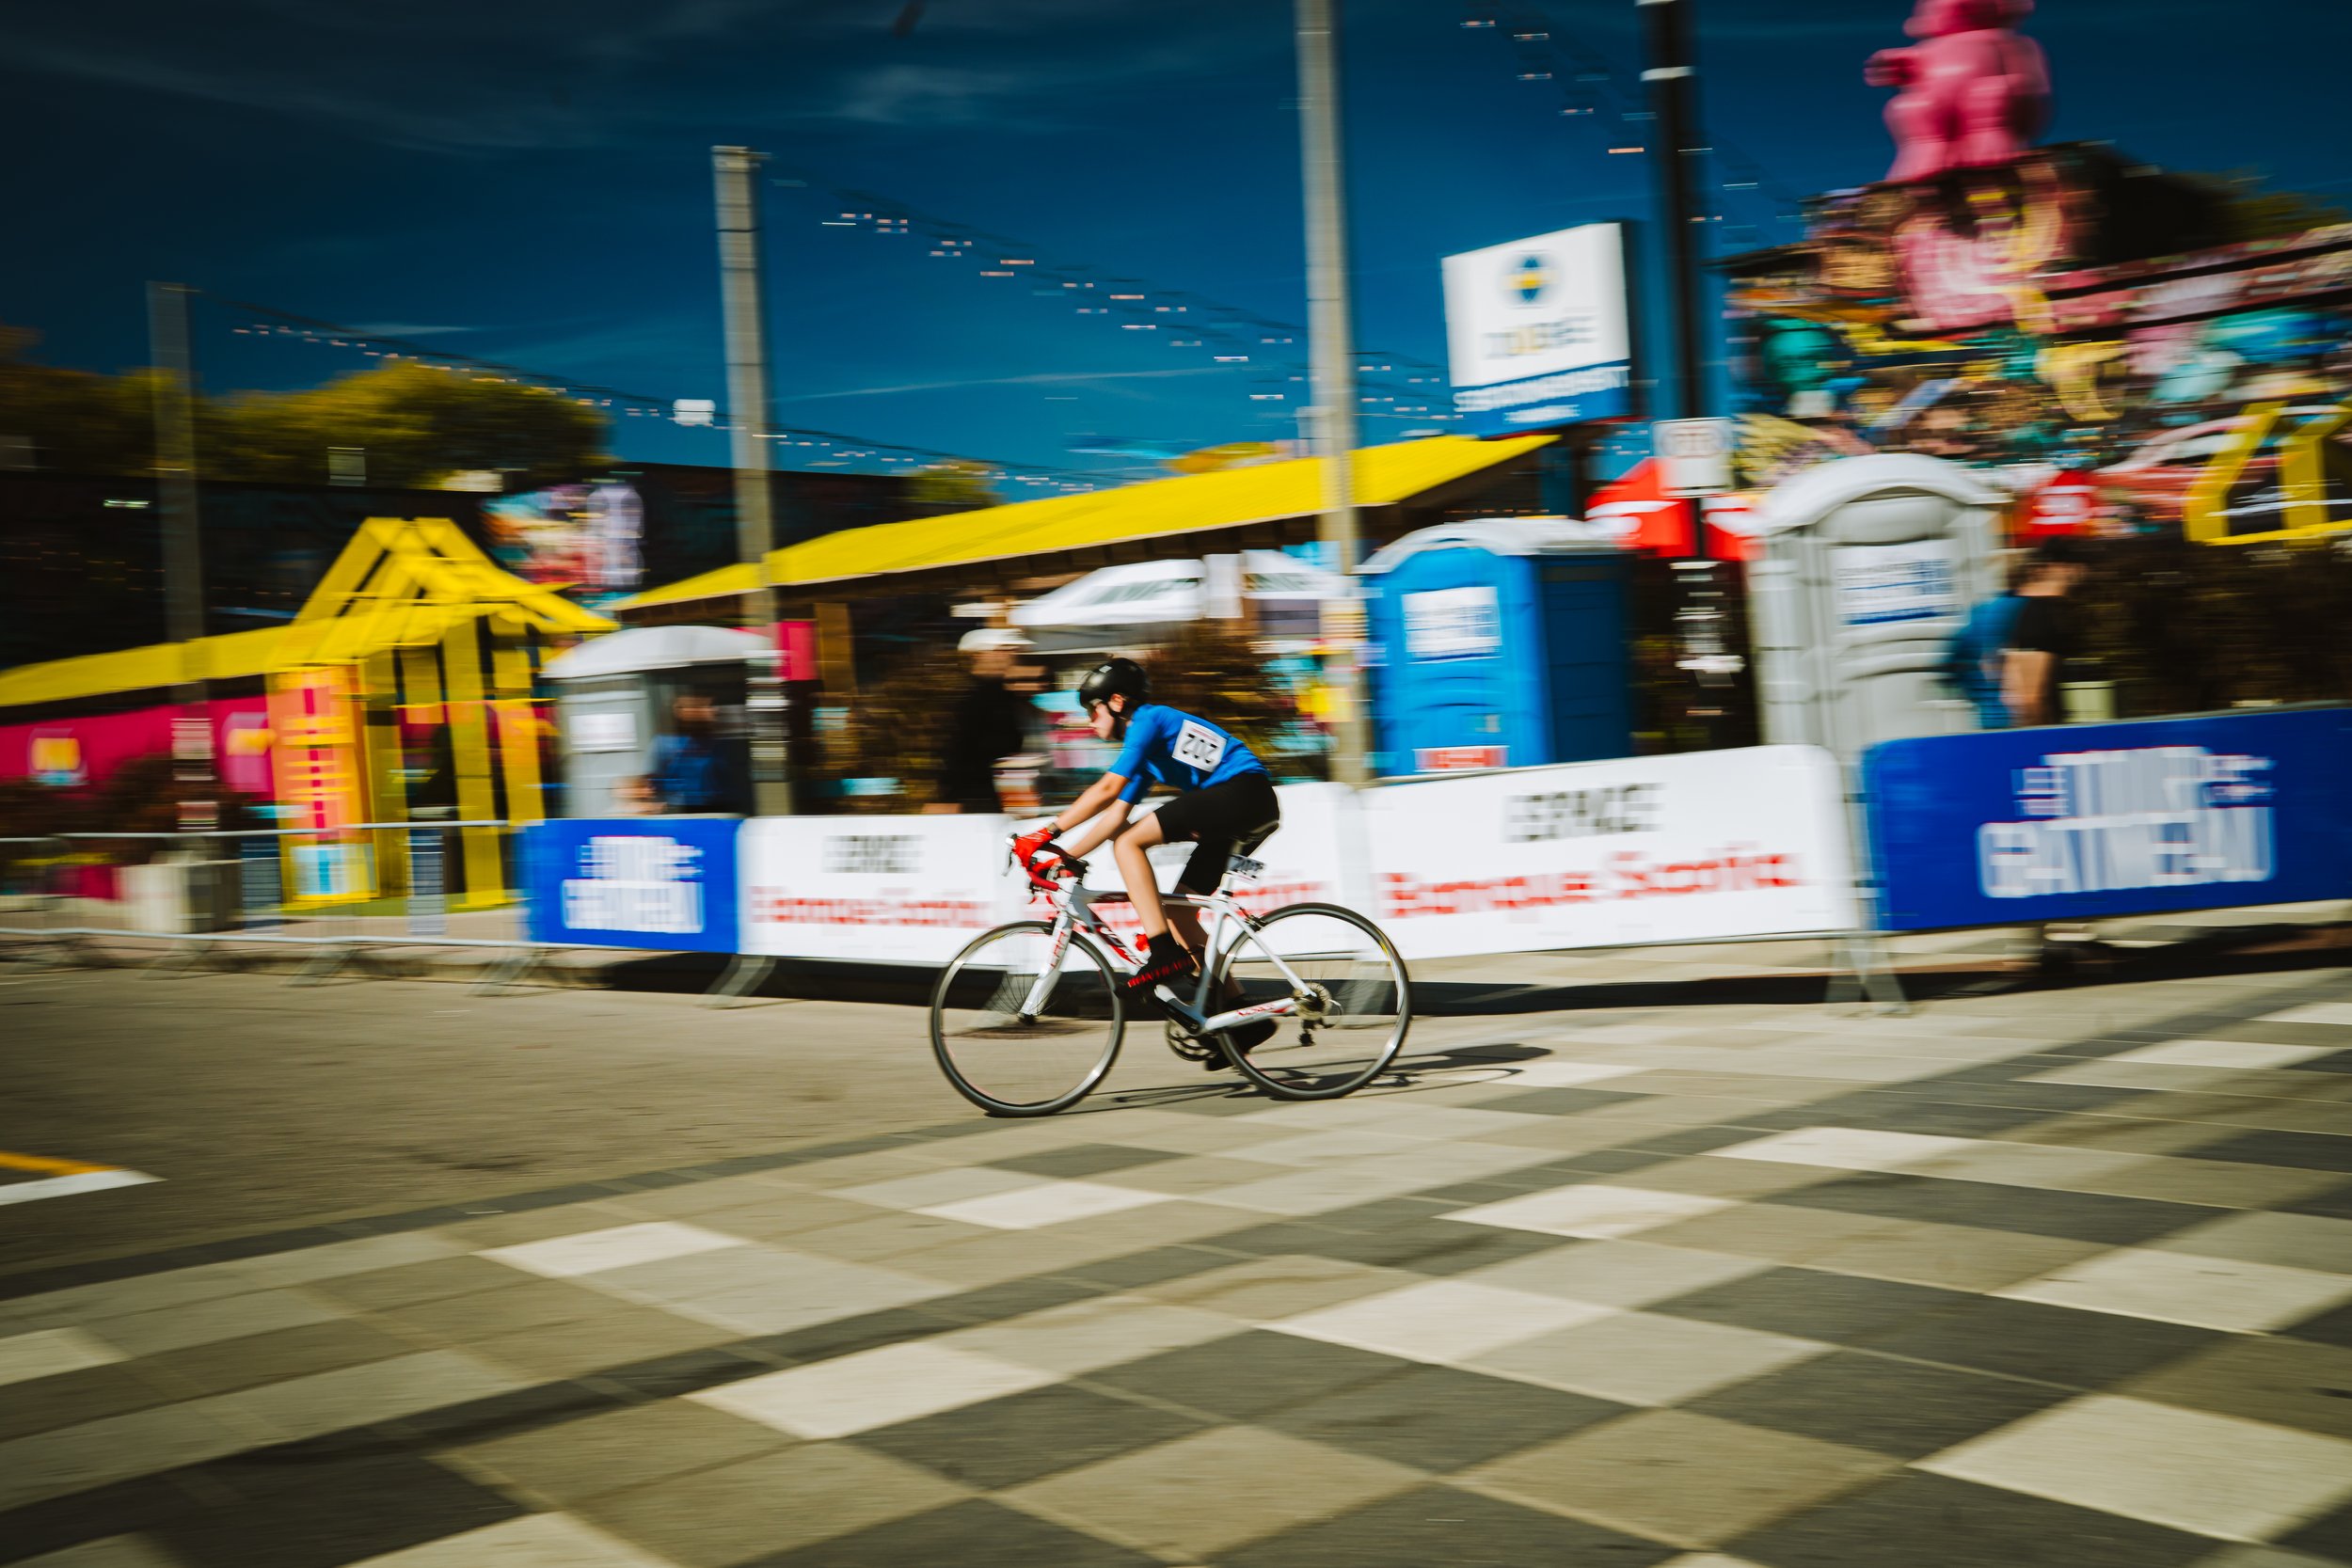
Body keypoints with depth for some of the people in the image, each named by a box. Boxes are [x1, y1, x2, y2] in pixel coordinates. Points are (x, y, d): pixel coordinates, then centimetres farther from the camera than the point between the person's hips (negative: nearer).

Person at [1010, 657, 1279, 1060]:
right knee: (1178, 912, 8)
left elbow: (1107, 788, -16)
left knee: (1129, 843, -15)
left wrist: (1049, 831, -15)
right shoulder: (1143, 746, 23)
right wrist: (1066, 855, 13)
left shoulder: (1149, 720, -6)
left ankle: (1164, 952, -17)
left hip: (1244, 790, -10)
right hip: (1251, 810, 10)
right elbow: (1116, 814, 20)